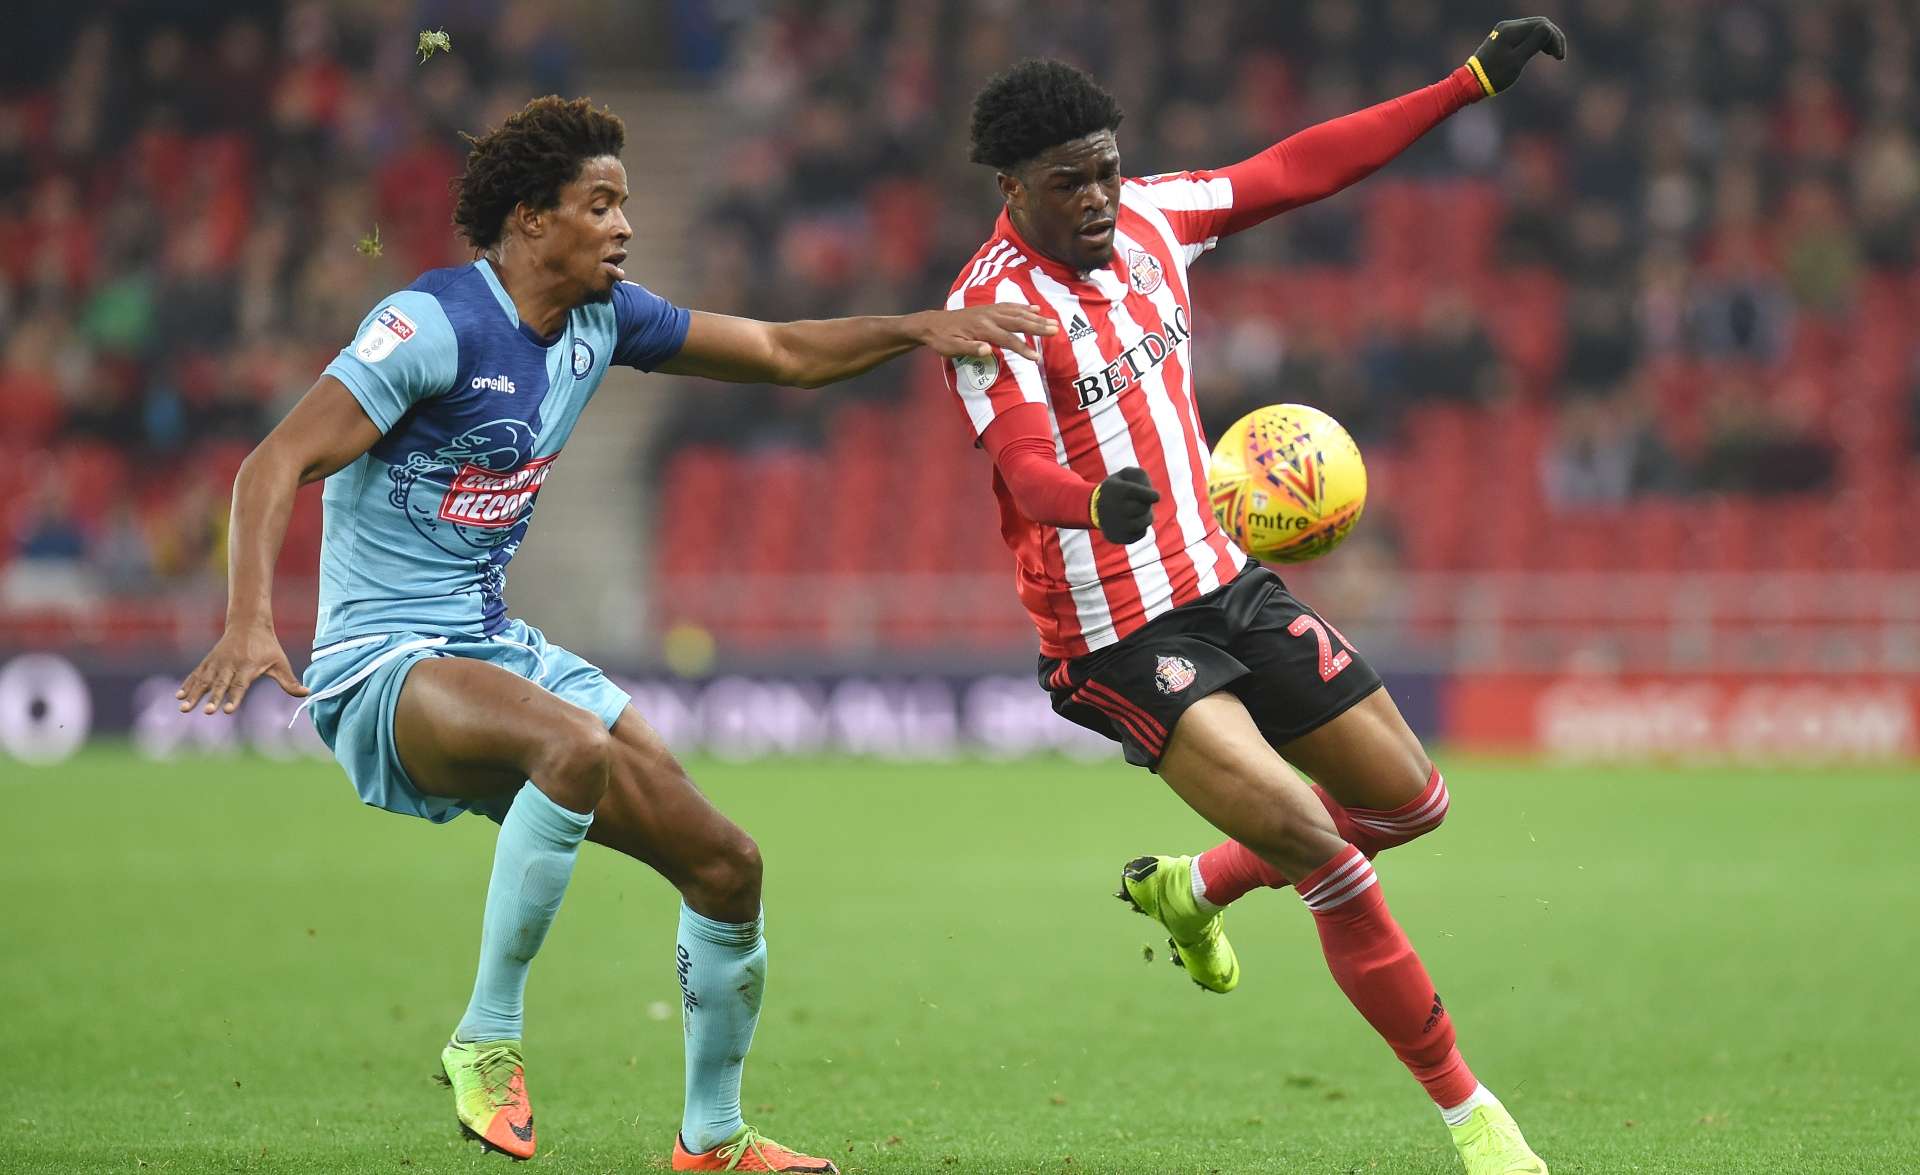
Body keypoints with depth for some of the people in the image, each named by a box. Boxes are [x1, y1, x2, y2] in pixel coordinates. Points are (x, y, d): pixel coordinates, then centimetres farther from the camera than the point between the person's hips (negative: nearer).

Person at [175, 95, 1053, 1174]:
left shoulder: (606, 318, 7)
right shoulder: (436, 323, -17)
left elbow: (780, 353, 20)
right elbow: (279, 464, -22)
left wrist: (916, 329, 6)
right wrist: (251, 618, -37)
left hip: (500, 649, 8)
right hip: (383, 668, -8)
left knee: (728, 864, 3)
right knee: (577, 743, -40)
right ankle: (488, 1036, -24)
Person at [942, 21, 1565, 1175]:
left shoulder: (1147, 220, 2)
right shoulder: (994, 308, -18)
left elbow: (1299, 168, 11)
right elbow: (1025, 469, -32)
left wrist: (1477, 81, 11)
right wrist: (1100, 500, -56)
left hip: (1225, 583, 8)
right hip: (1118, 641, -8)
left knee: (1410, 799, 11)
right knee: (1312, 842, -19)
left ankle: (1193, 888, 34)